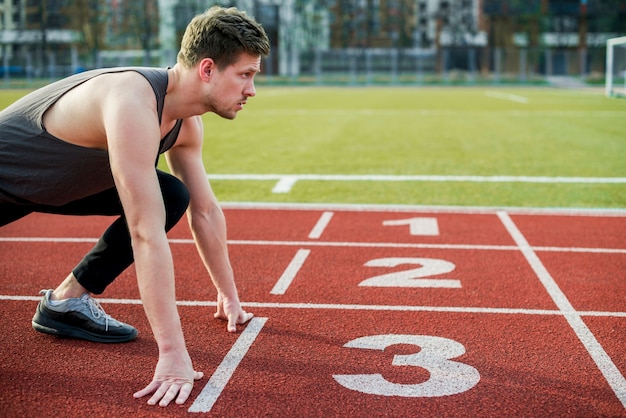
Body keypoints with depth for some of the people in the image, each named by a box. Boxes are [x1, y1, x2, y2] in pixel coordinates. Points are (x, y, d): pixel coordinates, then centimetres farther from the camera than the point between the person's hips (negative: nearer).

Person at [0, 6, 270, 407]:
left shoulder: (186, 124, -8)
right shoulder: (134, 105, -34)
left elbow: (205, 211, 3)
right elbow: (147, 235, -38)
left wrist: (230, 297, 8)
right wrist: (173, 353, -38)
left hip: (59, 179, 8)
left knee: (171, 197, -1)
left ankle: (68, 300, 4)